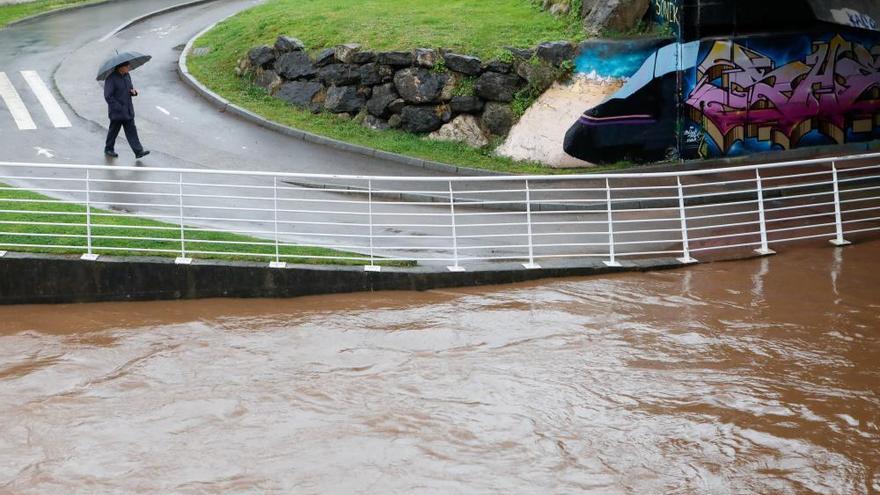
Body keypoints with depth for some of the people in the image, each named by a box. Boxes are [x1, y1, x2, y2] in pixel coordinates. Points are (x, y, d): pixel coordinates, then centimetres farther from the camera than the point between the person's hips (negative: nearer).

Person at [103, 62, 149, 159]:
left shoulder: (127, 76, 7)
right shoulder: (111, 78, -16)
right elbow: (108, 96, -19)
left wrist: (133, 91, -4)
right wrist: (119, 107, -21)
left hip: (128, 111, 6)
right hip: (117, 112, -6)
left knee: (132, 131, 1)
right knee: (114, 131, 10)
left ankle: (139, 151, -4)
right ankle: (108, 149, 28)